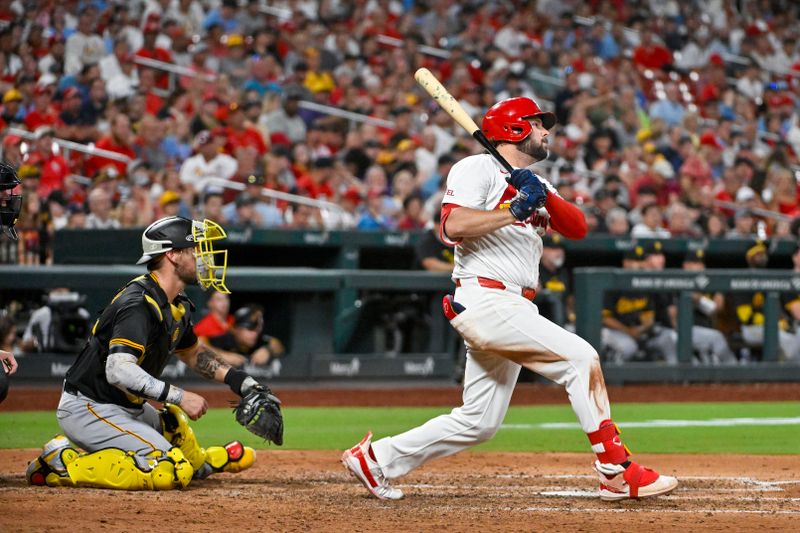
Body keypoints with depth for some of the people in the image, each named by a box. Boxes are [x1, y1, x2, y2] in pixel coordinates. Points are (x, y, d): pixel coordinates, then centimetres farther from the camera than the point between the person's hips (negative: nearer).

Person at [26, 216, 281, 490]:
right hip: (88, 409, -10)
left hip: (128, 407, 10)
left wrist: (235, 378, 11)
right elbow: (119, 370, -35)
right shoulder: (139, 304, -24)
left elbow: (192, 352, 27)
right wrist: (179, 396, -33)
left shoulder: (178, 307, 8)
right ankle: (66, 464, -18)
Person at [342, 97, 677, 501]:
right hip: (485, 301, -9)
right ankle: (616, 472, -18)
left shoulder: (534, 185, 23)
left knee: (479, 422, 10)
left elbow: (577, 228, 8)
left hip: (515, 311, 9)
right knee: (580, 358, -18)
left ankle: (376, 458, 20)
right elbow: (452, 226, -18)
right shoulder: (478, 169, -2)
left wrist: (543, 196, -8)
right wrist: (516, 209, -18)